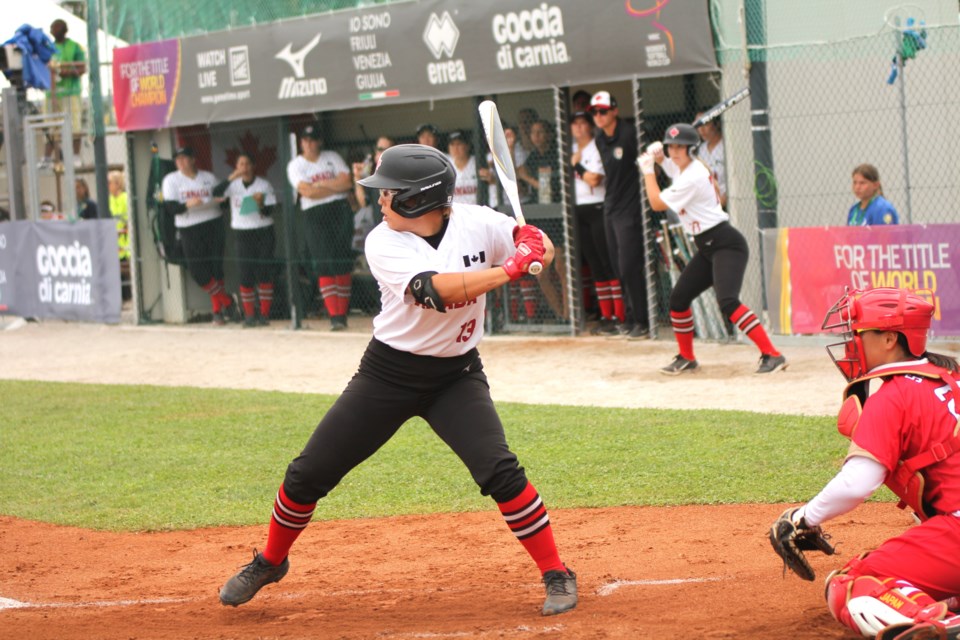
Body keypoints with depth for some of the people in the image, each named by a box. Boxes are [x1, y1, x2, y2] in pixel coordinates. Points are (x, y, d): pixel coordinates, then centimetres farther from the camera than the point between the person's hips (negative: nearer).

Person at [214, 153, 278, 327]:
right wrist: (232, 177, -22)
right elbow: (216, 194, -13)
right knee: (246, 275, -1)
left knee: (264, 273, -3)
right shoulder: (233, 185, 4)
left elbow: (271, 211, -7)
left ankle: (265, 314, 3)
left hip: (264, 234, -1)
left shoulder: (264, 185, -1)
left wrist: (261, 204, -28)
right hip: (243, 234, 1)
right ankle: (249, 315, 5)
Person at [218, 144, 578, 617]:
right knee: (308, 475, 3)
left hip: (456, 375, 0)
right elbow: (437, 291, -31)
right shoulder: (383, 243, -17)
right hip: (387, 375, 0)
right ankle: (270, 562, 28)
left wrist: (534, 248, -26)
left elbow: (541, 249, -3)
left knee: (499, 471, -22)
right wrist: (509, 270, -36)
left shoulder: (476, 223, -11)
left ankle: (557, 575, -7)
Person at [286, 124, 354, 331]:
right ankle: (334, 316, -13)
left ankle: (343, 312, 8)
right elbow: (307, 191, -12)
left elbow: (347, 181, -1)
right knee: (325, 266, -10)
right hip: (315, 217, -2)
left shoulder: (332, 157, 11)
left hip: (340, 212, 2)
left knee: (344, 263, 0)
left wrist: (321, 184, -8)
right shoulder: (296, 165, 3)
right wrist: (336, 186, -6)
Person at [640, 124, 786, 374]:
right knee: (678, 298, 12)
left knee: (727, 301, -26)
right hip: (707, 248, 10)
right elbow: (672, 165, 35)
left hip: (726, 244, -10)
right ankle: (686, 358, 26)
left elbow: (657, 203, -13)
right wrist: (657, 156, 11)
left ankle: (772, 355, -30)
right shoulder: (685, 167, 10)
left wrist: (647, 170, -3)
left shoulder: (692, 177, -18)